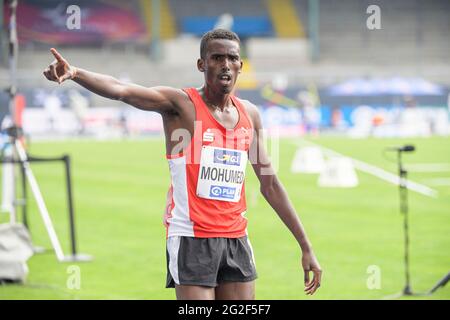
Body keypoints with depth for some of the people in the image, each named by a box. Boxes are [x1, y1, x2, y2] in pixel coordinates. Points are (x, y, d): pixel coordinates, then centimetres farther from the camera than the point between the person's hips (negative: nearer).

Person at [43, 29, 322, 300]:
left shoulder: (249, 114, 10)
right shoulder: (181, 103, -5)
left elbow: (270, 184, 18)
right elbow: (120, 90, -23)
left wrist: (306, 246, 17)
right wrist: (75, 73, -43)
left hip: (236, 241, 5)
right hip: (192, 240, -5)